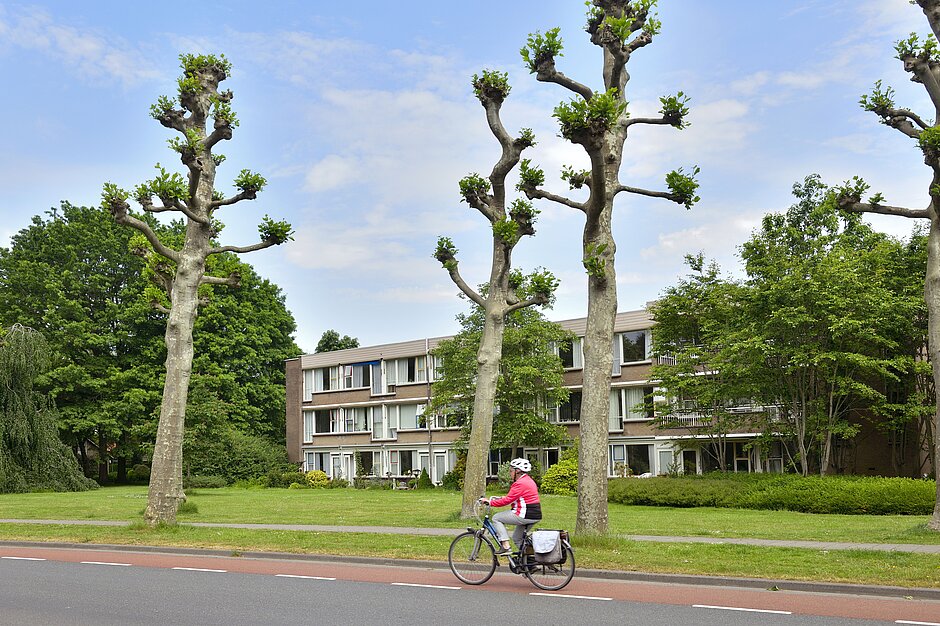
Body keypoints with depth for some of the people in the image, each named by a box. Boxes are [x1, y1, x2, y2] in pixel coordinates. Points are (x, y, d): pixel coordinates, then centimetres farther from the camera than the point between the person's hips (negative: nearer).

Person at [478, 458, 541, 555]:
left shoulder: (520, 483, -15)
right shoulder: (529, 480, 17)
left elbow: (507, 500, -18)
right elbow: (512, 497, 23)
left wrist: (490, 502, -11)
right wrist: (500, 498, 16)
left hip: (525, 516, -10)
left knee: (496, 518, 0)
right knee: (517, 538, 24)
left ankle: (505, 547, -6)